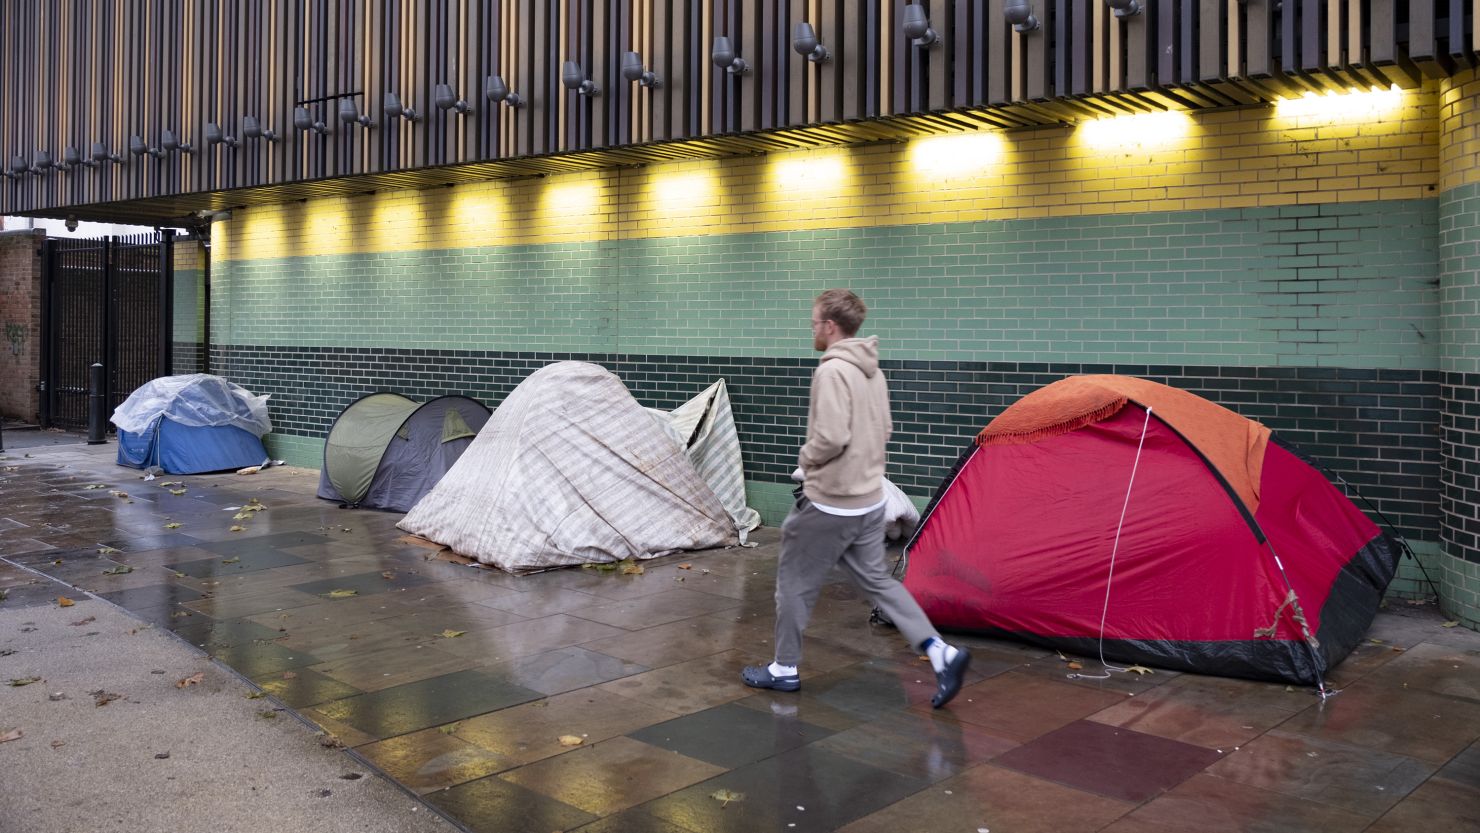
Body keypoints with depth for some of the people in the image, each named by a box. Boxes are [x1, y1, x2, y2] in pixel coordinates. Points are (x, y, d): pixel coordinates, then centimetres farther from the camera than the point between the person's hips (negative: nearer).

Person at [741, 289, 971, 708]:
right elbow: (883, 430, 19)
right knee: (877, 580, 15)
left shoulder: (832, 371, -20)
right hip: (869, 500, 9)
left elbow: (831, 438, -28)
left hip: (829, 504, -9)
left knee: (795, 582, 8)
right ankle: (942, 653, 6)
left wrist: (806, 458, -9)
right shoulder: (873, 371, 9)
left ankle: (784, 669, 21)